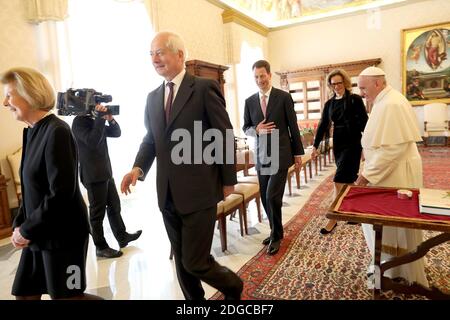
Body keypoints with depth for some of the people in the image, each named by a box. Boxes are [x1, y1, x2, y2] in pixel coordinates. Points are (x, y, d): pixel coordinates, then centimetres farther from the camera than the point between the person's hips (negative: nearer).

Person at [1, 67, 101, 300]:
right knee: (24, 294, 18)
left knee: (65, 295, 8)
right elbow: (31, 189, 12)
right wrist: (19, 224, 2)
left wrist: (27, 230, -14)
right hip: (39, 233, 8)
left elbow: (61, 194, -23)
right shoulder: (32, 132, 7)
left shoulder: (56, 132, -19)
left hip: (62, 234, -8)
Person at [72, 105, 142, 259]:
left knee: (114, 205, 17)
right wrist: (100, 118, -23)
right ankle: (101, 247, 15)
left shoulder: (96, 120, 12)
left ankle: (122, 237, 31)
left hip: (105, 172, 8)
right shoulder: (79, 121, -11)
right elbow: (92, 141, -24)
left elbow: (116, 133, 11)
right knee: (97, 211, 2)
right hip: (93, 175, -8)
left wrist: (110, 118, -6)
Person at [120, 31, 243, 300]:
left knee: (195, 262, -1)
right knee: (182, 260, 16)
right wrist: (138, 168, -3)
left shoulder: (205, 88, -7)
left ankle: (233, 286, 29)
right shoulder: (153, 97, 12)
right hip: (168, 194, 6)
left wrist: (228, 181, -4)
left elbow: (225, 137, -6)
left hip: (198, 192, -6)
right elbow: (150, 139, 15)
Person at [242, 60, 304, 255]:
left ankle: (276, 236, 12)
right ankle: (276, 231, 29)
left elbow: (293, 127, -1)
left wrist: (298, 153, 0)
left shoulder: (284, 97, -3)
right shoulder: (250, 101, 7)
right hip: (261, 155, 4)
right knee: (265, 197, 10)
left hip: (280, 154, -4)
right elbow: (245, 127, 11)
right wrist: (256, 129, -12)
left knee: (272, 196, -10)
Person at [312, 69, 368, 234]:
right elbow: (323, 125, 11)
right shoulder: (329, 103, 9)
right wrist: (315, 145, 8)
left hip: (352, 144, -5)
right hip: (338, 144, 5)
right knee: (348, 180, 13)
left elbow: (364, 122, -6)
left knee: (339, 181, -9)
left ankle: (333, 219, 0)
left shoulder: (355, 99, -5)